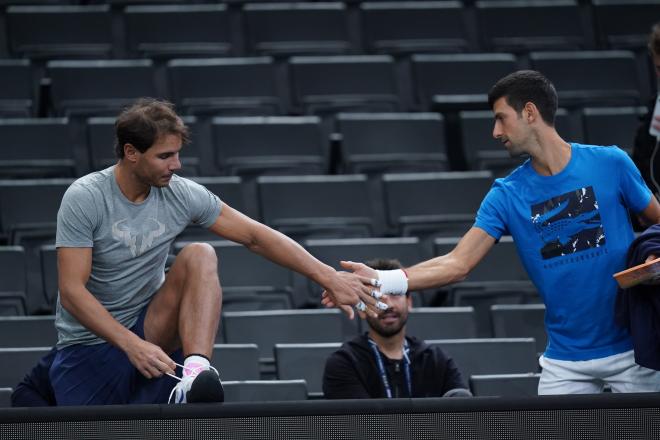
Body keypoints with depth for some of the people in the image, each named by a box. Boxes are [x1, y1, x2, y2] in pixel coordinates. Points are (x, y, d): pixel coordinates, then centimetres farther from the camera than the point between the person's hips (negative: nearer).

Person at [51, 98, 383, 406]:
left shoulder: (181, 195, -6)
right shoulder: (84, 198, -17)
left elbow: (255, 236, -1)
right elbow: (72, 291, -21)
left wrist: (329, 278, -6)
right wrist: (131, 344, -31)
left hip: (149, 327, 3)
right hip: (88, 344, -2)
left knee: (199, 256, -23)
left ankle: (195, 372, -40)